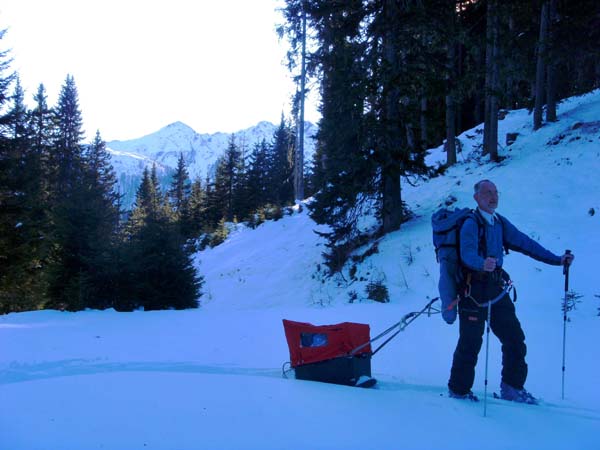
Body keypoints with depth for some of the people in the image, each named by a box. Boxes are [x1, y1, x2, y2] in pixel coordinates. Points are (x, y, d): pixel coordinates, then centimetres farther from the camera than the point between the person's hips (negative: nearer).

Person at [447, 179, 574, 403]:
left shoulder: (500, 222, 11)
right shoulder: (471, 223, -13)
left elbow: (524, 242, 15)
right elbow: (468, 254, -28)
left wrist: (556, 259, 12)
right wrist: (482, 264, -50)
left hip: (497, 290, 8)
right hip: (474, 292, -7)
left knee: (514, 337, 9)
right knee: (471, 342, -2)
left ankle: (512, 388, 23)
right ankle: (458, 389, 14)